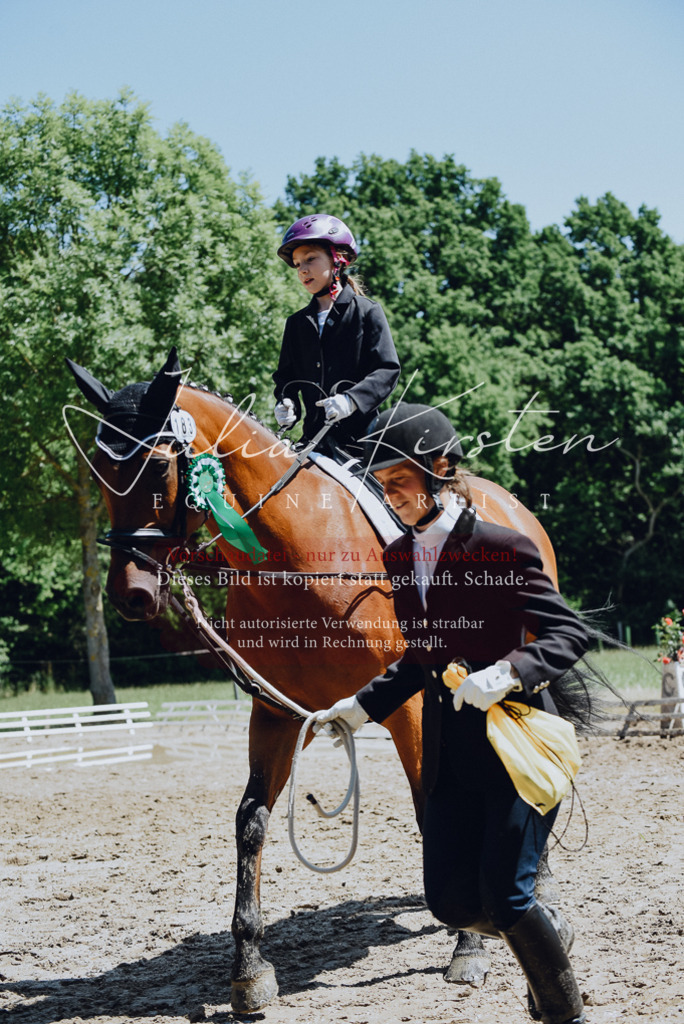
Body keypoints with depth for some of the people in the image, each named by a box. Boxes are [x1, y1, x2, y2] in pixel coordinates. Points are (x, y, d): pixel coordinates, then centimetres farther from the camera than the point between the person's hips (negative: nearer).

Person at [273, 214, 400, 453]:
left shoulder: (367, 312, 2)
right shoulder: (297, 323, 18)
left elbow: (387, 371, -7)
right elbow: (286, 375, 20)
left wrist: (351, 400, -23)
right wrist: (286, 403, -3)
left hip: (361, 434, -4)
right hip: (314, 436, 5)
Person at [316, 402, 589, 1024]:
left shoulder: (502, 547, -13)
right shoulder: (400, 557, 8)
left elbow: (569, 633, -16)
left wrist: (507, 672, -32)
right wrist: (365, 706, 13)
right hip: (450, 753, 7)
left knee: (504, 895, -9)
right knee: (452, 902, 5)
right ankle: (549, 933, 36)